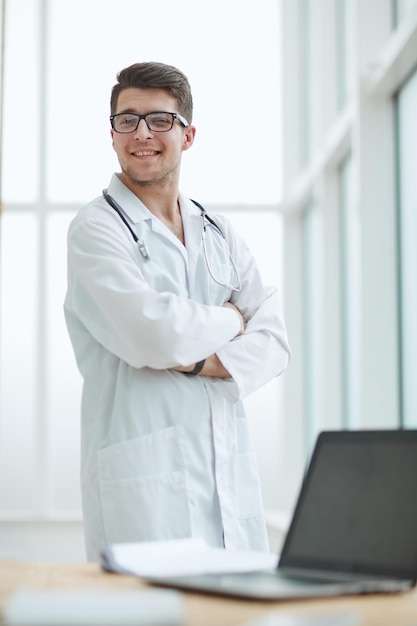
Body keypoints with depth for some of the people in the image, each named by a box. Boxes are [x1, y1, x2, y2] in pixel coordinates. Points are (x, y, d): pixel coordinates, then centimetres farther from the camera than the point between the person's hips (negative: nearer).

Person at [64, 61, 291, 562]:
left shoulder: (220, 236, 18)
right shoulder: (96, 229, -1)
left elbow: (274, 341, 7)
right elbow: (152, 334, -16)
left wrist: (206, 362, -11)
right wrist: (229, 321, 2)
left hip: (233, 479, 5)